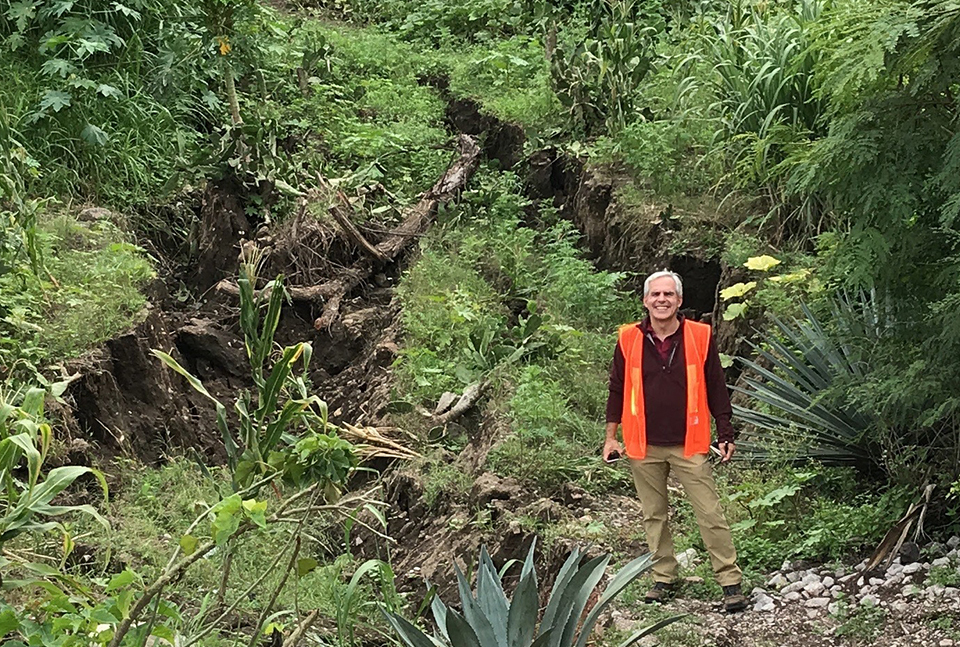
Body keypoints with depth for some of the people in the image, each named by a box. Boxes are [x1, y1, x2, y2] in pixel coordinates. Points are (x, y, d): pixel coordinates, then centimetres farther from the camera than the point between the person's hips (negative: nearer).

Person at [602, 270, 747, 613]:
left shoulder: (700, 337, -2)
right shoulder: (629, 339, 1)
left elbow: (716, 389, 3)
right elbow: (617, 389, 9)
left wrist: (726, 436, 2)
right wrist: (611, 436, 7)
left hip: (689, 445, -2)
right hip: (645, 447, 2)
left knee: (710, 515, -3)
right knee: (654, 516, 11)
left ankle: (731, 582, 2)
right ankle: (664, 578, 23)